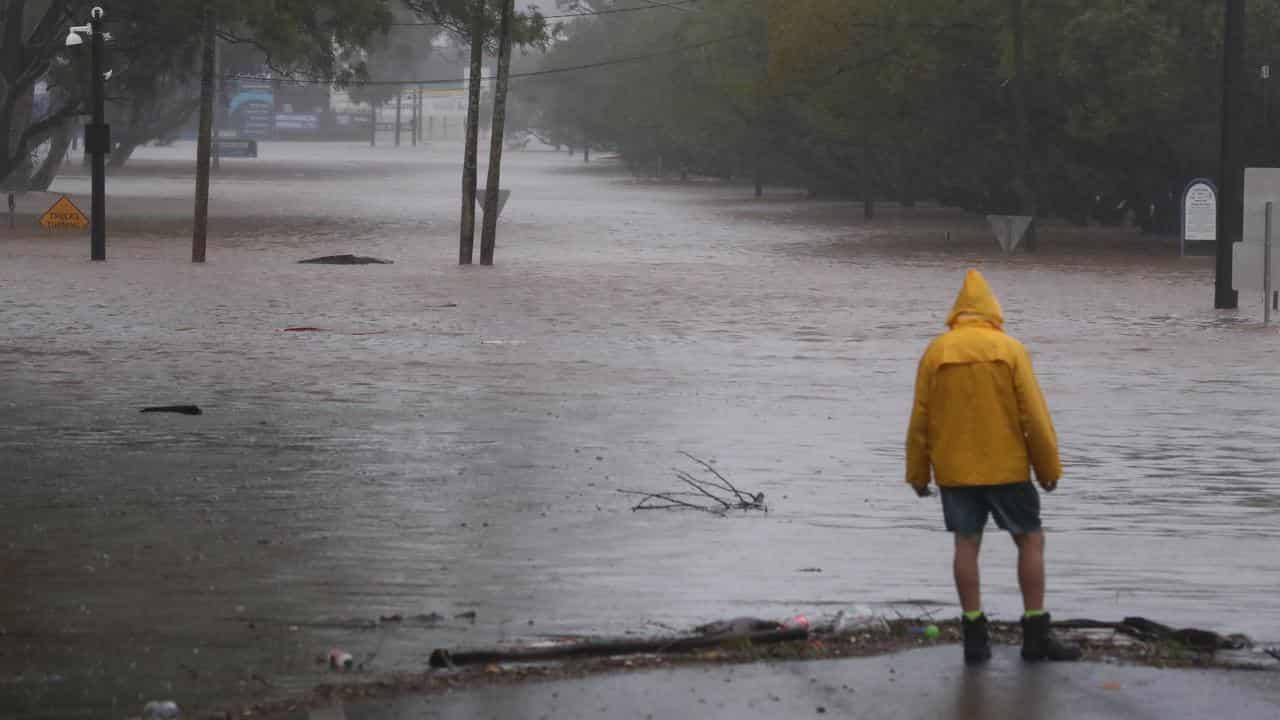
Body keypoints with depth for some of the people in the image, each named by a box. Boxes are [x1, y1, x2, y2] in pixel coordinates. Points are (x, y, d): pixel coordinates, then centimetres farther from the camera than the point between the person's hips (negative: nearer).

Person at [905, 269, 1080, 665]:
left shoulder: (935, 353, 0)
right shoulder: (1010, 350, -5)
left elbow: (919, 421, 2)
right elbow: (1034, 415, -7)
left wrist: (917, 474, 11)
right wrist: (1049, 468, 2)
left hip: (954, 470, 2)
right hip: (1006, 467, -2)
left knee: (966, 544, 6)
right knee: (1031, 540, 7)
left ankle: (975, 636, 4)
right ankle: (1036, 634, 5)